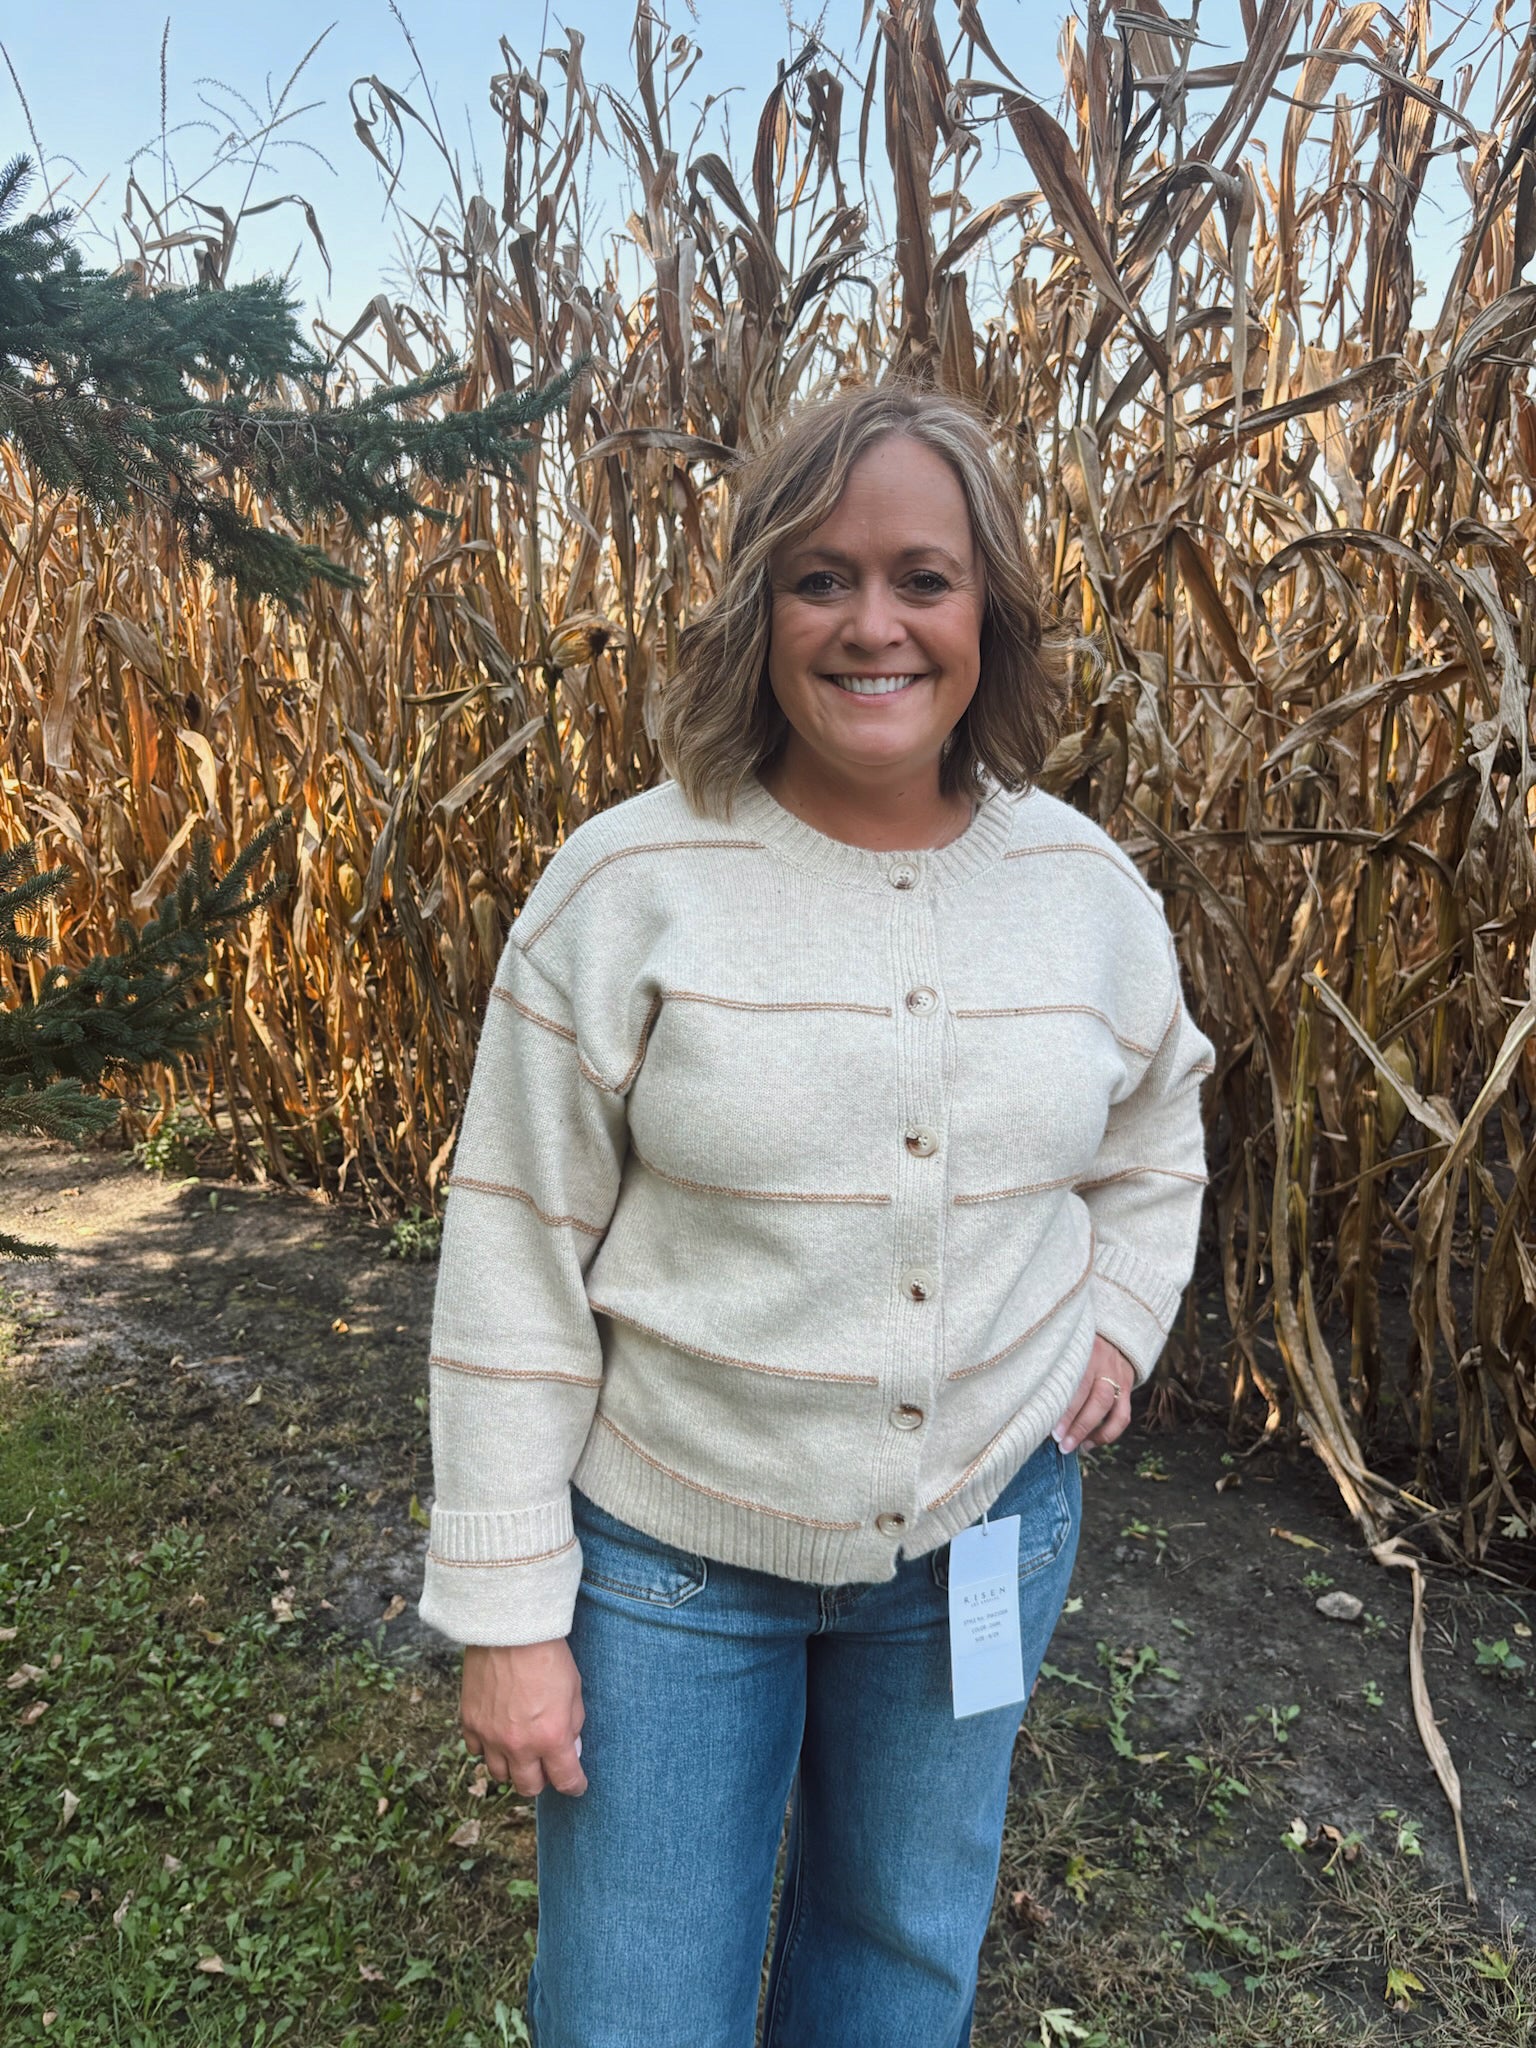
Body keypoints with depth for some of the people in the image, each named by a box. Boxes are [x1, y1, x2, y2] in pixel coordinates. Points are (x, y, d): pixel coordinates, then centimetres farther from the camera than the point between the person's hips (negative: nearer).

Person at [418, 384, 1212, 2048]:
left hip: (986, 1533, 3)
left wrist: (1120, 1318, 2)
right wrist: (508, 1610, -10)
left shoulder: (1088, 885, -5)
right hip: (671, 1550, -2)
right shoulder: (626, 886, -17)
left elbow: (1155, 1140, 16)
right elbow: (514, 1261, -13)